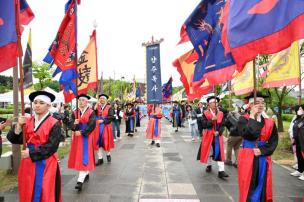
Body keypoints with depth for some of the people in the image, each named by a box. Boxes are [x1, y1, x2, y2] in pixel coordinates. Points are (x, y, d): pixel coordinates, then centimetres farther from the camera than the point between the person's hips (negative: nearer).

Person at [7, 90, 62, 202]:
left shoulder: (54, 124, -12)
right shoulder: (27, 121, 3)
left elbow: (51, 146, -17)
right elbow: (13, 139, 0)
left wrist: (31, 152, -17)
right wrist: (19, 126, -16)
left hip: (45, 164, -5)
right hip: (28, 163, 5)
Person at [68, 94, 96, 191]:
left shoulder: (91, 112, -5)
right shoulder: (75, 113, 8)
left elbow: (92, 125, -14)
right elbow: (71, 125, 1)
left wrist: (81, 132, -19)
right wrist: (74, 123, -22)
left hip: (86, 137, -5)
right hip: (77, 137, 5)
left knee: (84, 158, -8)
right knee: (78, 157, 11)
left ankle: (80, 180, -10)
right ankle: (86, 174, 29)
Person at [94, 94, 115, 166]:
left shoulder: (109, 108, 0)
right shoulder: (97, 107, 8)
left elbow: (111, 117, -13)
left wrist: (103, 120, -20)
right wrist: (95, 106, -16)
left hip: (106, 127, -2)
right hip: (98, 127, 3)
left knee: (106, 142, 6)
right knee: (98, 142, 2)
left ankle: (108, 154, 31)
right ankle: (100, 158, 11)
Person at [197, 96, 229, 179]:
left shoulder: (221, 113, 2)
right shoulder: (205, 113, -5)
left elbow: (223, 125, 2)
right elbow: (204, 125, -12)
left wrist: (219, 132, -14)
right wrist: (211, 120, -23)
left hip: (218, 135, 1)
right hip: (208, 136, -1)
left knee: (220, 152, -7)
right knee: (208, 151, 11)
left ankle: (221, 171, -7)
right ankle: (209, 165, 33)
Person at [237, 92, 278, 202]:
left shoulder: (270, 122, 4)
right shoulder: (243, 119, -7)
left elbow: (274, 141, 2)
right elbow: (249, 135, -24)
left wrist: (262, 151, -12)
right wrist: (252, 117, -16)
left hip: (264, 159, 3)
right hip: (247, 158, -3)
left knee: (262, 187, 12)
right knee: (248, 188, 4)